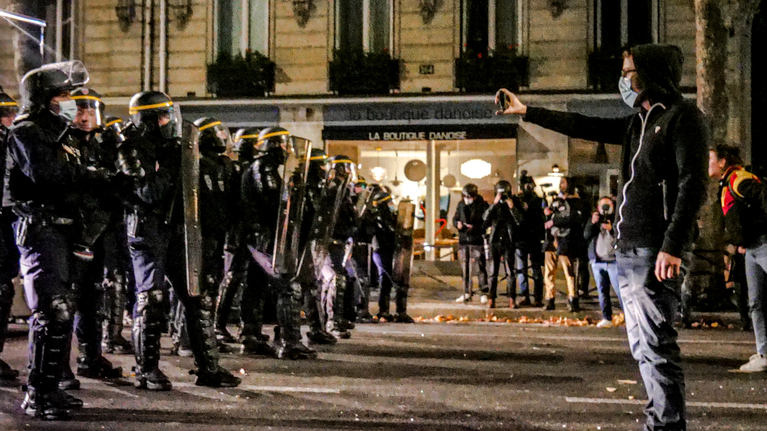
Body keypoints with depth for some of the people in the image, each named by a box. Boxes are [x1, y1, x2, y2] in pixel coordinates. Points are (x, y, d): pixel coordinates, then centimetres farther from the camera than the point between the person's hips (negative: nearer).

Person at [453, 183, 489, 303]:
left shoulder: (482, 205, -8)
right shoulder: (461, 205, 9)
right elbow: (455, 219, 17)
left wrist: (474, 227, -22)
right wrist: (458, 223, -5)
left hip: (477, 241, -5)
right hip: (463, 241, 5)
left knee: (479, 267, -7)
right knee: (465, 269, 9)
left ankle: (484, 292, 2)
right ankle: (467, 293, 18)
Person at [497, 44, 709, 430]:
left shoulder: (682, 117, -6)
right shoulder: (639, 122, 19)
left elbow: (692, 186, -14)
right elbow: (584, 127, 27)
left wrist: (673, 247, -21)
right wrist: (527, 112, 29)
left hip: (656, 252, -9)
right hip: (629, 250, 9)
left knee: (655, 343, -11)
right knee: (642, 345, 11)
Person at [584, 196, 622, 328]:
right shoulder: (594, 219, 17)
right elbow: (586, 235, 4)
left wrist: (611, 228, -20)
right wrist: (592, 223, -11)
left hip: (614, 260, -4)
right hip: (597, 261, 4)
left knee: (619, 289, -11)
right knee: (602, 291, 5)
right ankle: (606, 318, 10)